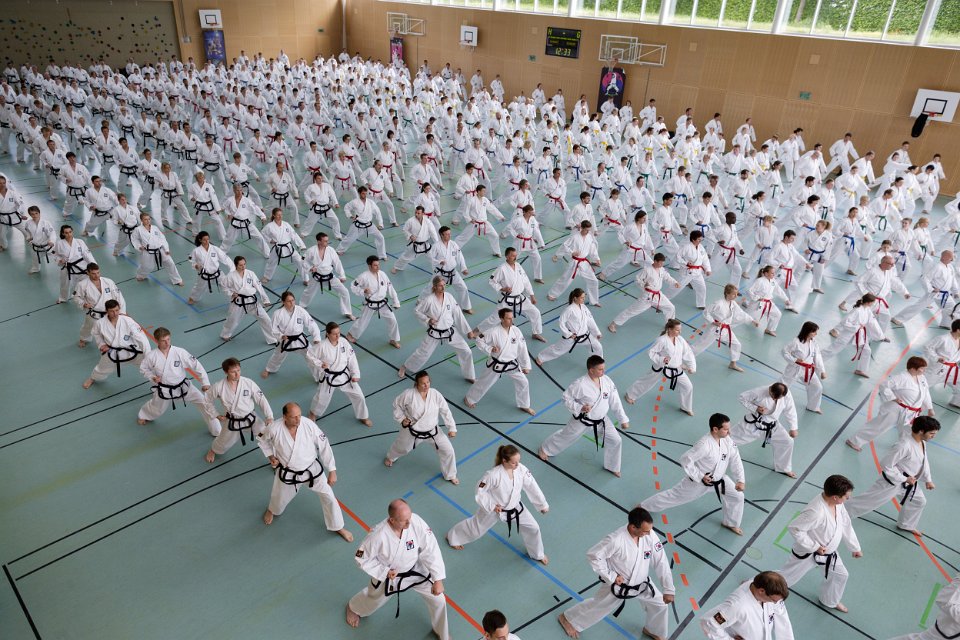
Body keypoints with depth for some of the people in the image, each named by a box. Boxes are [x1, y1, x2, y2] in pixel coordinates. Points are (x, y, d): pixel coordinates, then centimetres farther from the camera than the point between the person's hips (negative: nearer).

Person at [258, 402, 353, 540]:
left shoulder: (309, 425, -26)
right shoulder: (274, 428, -25)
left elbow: (324, 446, -15)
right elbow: (262, 439, 1)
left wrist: (332, 471, -12)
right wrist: (270, 455, -9)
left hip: (312, 469, 0)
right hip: (288, 473, 0)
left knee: (328, 496, 4)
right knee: (280, 498, 24)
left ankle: (338, 527, 28)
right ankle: (272, 510, 63)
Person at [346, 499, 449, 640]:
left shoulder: (416, 522, -33)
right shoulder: (378, 535, -38)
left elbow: (431, 550, -23)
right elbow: (362, 558, -19)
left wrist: (438, 579, -22)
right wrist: (384, 572, -22)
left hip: (415, 571, 2)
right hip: (387, 574, -2)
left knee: (438, 599, 6)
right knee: (374, 599, 25)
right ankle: (353, 608, 63)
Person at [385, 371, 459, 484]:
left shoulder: (436, 395, -21)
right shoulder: (409, 394, -25)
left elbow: (446, 411, -11)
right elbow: (397, 404, -6)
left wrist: (452, 428, -10)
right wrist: (401, 419, -13)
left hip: (432, 430, 1)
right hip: (412, 430, -1)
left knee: (448, 450, -1)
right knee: (402, 447, 25)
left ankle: (450, 475, 26)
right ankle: (390, 457, 64)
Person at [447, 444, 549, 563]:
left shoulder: (521, 470, -23)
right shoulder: (493, 475, -36)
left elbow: (532, 487, -9)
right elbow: (480, 491, -22)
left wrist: (543, 504, 1)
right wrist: (491, 506, -20)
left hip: (515, 508, 4)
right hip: (494, 508, -4)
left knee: (533, 528, 8)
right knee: (476, 526, 18)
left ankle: (537, 554, 38)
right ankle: (453, 536, 49)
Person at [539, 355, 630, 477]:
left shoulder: (607, 380, -14)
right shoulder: (580, 384, -30)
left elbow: (615, 401, -4)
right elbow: (566, 398, -17)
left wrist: (624, 419, -1)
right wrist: (579, 408, -30)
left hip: (601, 420, 4)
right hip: (582, 420, -4)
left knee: (616, 440, 5)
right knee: (565, 436, 16)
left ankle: (611, 466, 32)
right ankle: (545, 449, 45)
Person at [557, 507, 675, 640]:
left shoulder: (650, 535, -22)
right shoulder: (616, 539, -38)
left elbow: (661, 562, -13)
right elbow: (593, 556, -28)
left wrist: (669, 589, -9)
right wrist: (611, 577, -21)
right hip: (619, 586, -4)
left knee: (661, 604, 14)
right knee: (598, 605, 15)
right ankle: (567, 618, 42)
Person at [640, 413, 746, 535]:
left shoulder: (728, 440, -15)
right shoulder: (704, 445, -37)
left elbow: (736, 461, -5)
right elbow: (685, 460, -32)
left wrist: (740, 480, -14)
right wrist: (700, 476, -24)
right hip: (697, 480, -6)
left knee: (737, 496, 4)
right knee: (673, 495, 8)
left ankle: (730, 523, 32)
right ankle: (642, 506, 28)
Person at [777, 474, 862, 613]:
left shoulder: (837, 504, -14)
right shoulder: (816, 512, -41)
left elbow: (846, 525, 3)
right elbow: (793, 528, -35)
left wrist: (855, 547, 15)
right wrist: (814, 546, -26)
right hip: (807, 553, -7)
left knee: (840, 575, 24)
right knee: (787, 576, 9)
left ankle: (830, 601, 53)